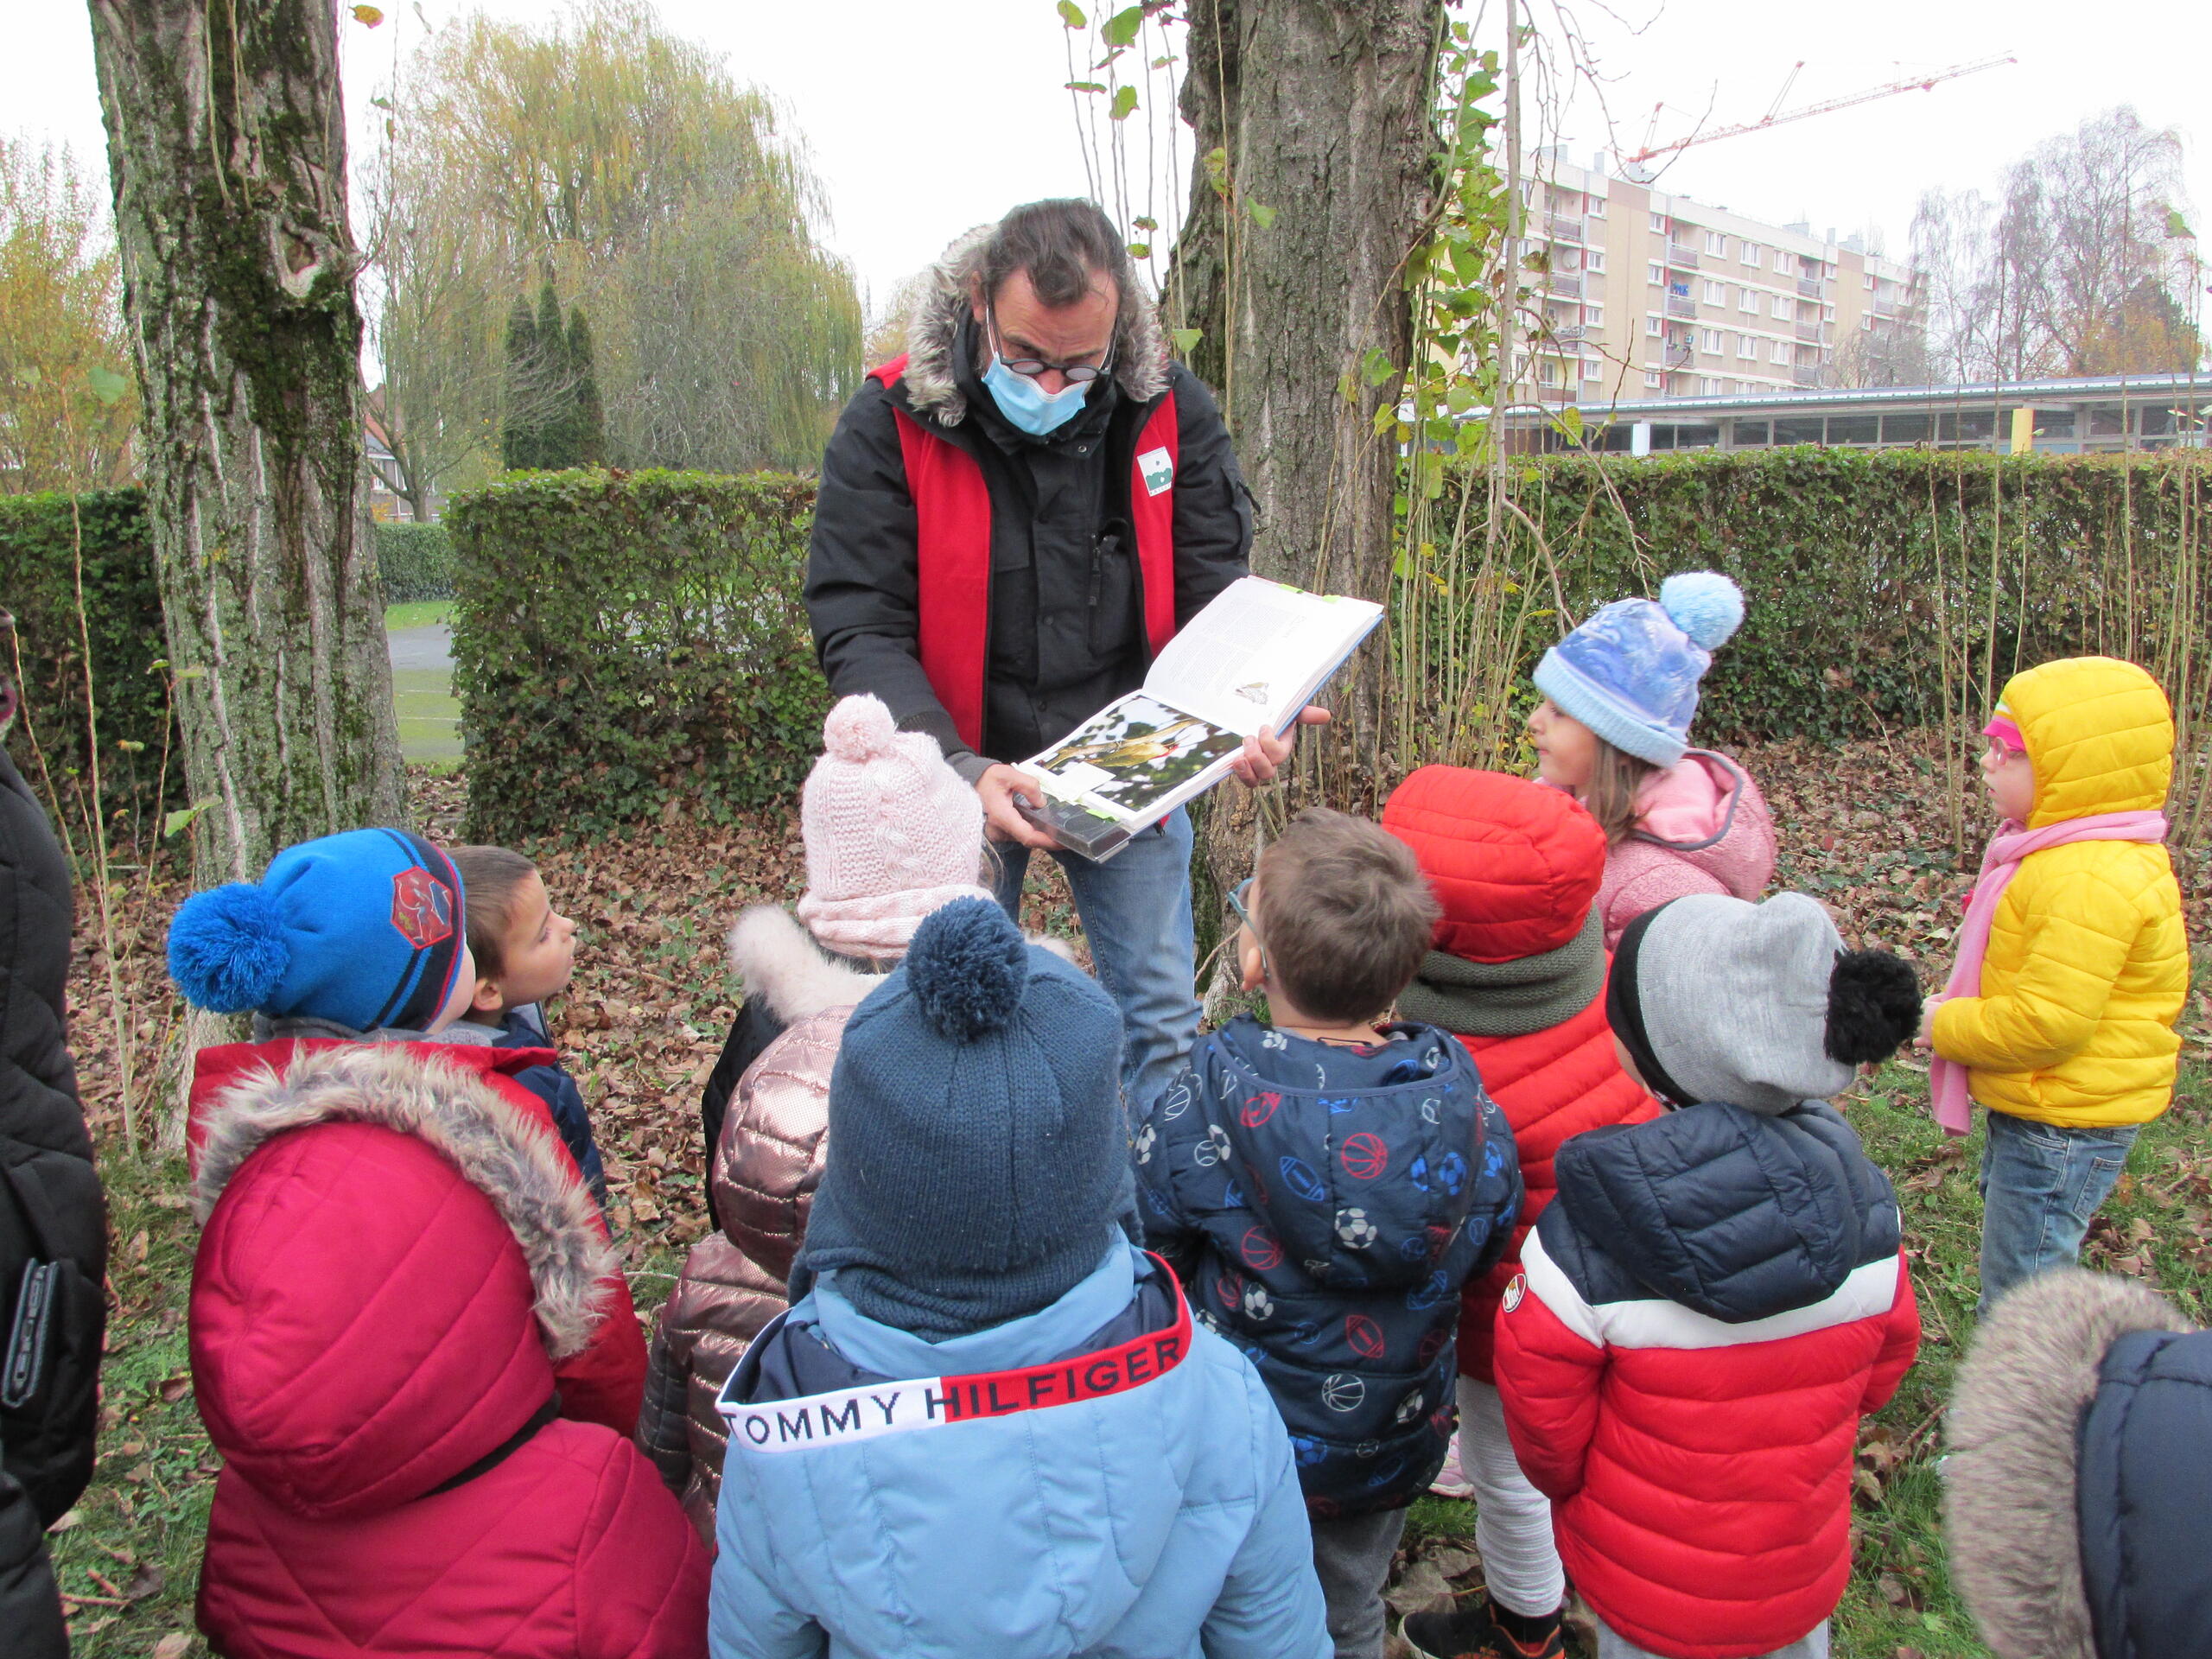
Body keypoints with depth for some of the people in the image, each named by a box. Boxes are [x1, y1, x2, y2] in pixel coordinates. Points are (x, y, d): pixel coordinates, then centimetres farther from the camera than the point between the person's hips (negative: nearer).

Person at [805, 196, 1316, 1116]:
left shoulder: (1169, 409, -6)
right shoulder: (887, 425, -14)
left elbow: (1215, 595, -1)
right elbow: (859, 632, -16)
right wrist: (960, 771, -31)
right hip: (963, 776, -1)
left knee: (1161, 1017, 9)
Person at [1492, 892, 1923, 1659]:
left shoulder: (1582, 1239, -31)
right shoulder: (1861, 1200, -18)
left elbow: (1543, 1423, -18)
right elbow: (1885, 1360, -2)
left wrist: (1572, 1486, 5)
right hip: (1805, 1571, 3)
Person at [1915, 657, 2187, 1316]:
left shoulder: (2092, 881, -28)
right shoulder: (2067, 852, 6)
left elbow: (2049, 1020, -31)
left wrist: (1945, 1027, -17)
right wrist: (1955, 1008, 5)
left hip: (2063, 1128, -11)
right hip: (2030, 1111, 11)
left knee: (2018, 1305, 2)